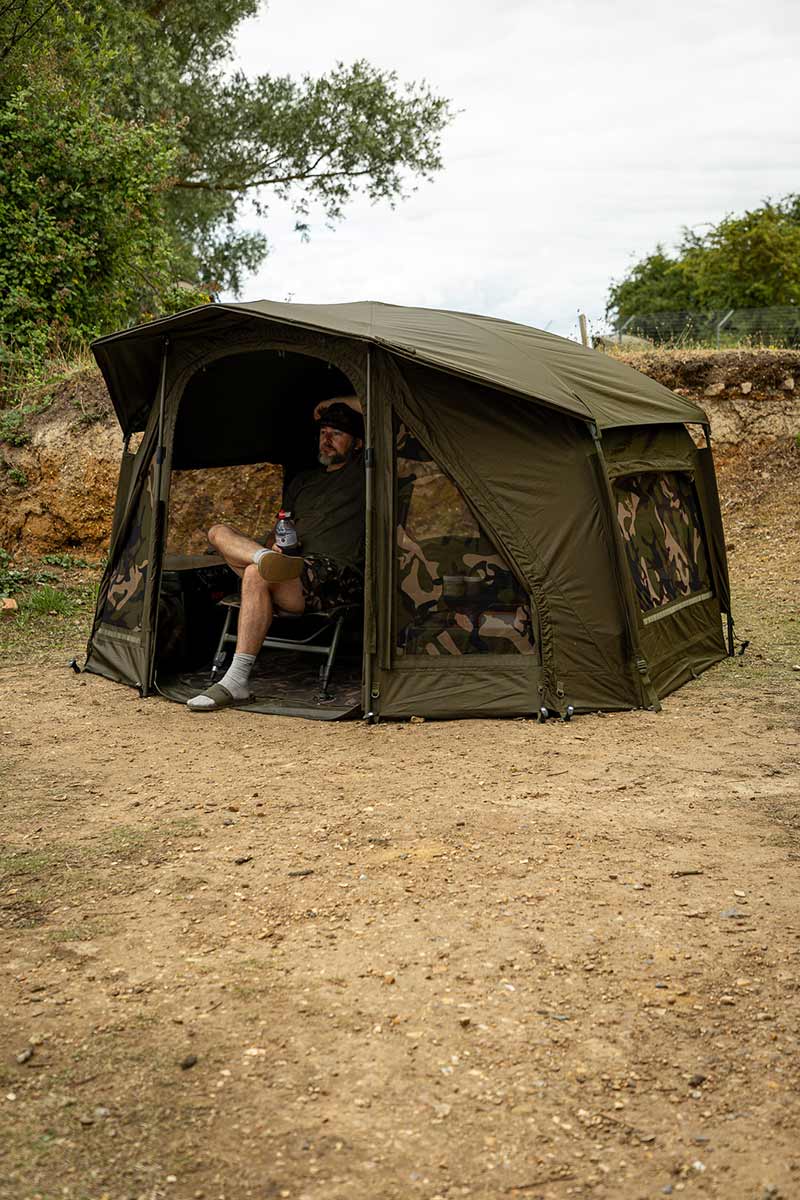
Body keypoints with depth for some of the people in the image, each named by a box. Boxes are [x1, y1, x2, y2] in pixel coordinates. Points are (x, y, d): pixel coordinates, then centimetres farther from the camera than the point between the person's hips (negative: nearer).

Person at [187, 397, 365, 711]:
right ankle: (268, 561, -39)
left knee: (257, 575, -34)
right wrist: (274, 547, 3)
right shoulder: (302, 481, 28)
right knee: (220, 531, -6)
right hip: (292, 572, 7)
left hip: (338, 579, -7)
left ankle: (236, 682, -35)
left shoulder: (364, 471, 8)